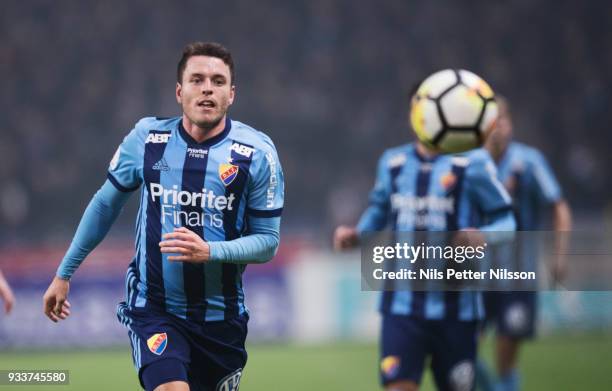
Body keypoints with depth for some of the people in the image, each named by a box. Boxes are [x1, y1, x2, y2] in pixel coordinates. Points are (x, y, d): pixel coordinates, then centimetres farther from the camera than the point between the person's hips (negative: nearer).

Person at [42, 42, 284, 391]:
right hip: (154, 310, -1)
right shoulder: (146, 139, -5)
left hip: (222, 319, 1)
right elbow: (105, 204, 11)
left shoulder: (257, 152, -8)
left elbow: (268, 240, -5)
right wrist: (64, 274, 15)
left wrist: (209, 252, -23)